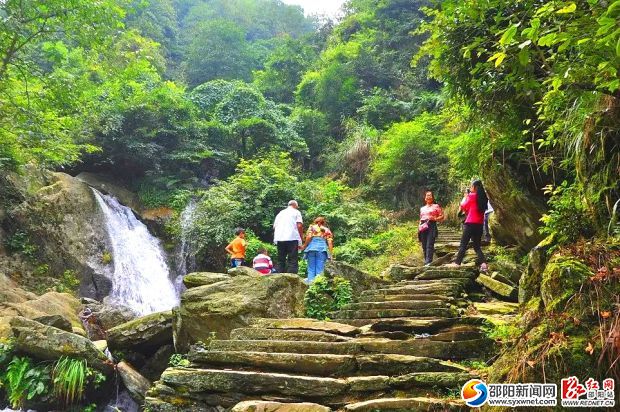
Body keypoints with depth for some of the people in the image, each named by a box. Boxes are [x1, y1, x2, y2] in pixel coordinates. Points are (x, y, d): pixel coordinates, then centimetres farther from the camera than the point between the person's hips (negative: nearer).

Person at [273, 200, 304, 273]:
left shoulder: (280, 213, 24)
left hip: (279, 239, 5)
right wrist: (300, 240, 0)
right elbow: (299, 225, -3)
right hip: (292, 238, -5)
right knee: (292, 261, -4)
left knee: (280, 261, 8)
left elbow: (274, 226, 18)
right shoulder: (296, 212, 9)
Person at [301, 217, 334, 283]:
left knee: (311, 268, 3)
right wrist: (331, 253, 3)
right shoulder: (327, 230, 19)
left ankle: (310, 281, -6)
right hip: (322, 248, 0)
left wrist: (304, 246, 8)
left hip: (312, 247, 0)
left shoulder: (312, 227, 16)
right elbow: (330, 242, 6)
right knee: (320, 268, 0)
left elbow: (309, 237, -1)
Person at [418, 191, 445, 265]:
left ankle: (428, 262, -21)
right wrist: (419, 228, 12)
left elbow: (442, 217, 6)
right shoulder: (422, 208, 23)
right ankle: (426, 261, 8)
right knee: (424, 246, 1)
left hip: (431, 226, -5)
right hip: (423, 227, 5)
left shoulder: (436, 206, 9)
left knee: (429, 245, -15)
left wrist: (434, 218, -11)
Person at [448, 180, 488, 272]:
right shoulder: (483, 197, 12)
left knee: (463, 244, -3)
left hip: (470, 223, -6)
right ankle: (483, 263, -7)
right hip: (479, 224, 6)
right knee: (477, 245, 10)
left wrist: (465, 196, 14)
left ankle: (457, 263, -4)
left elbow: (463, 207, 3)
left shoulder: (471, 196, -6)